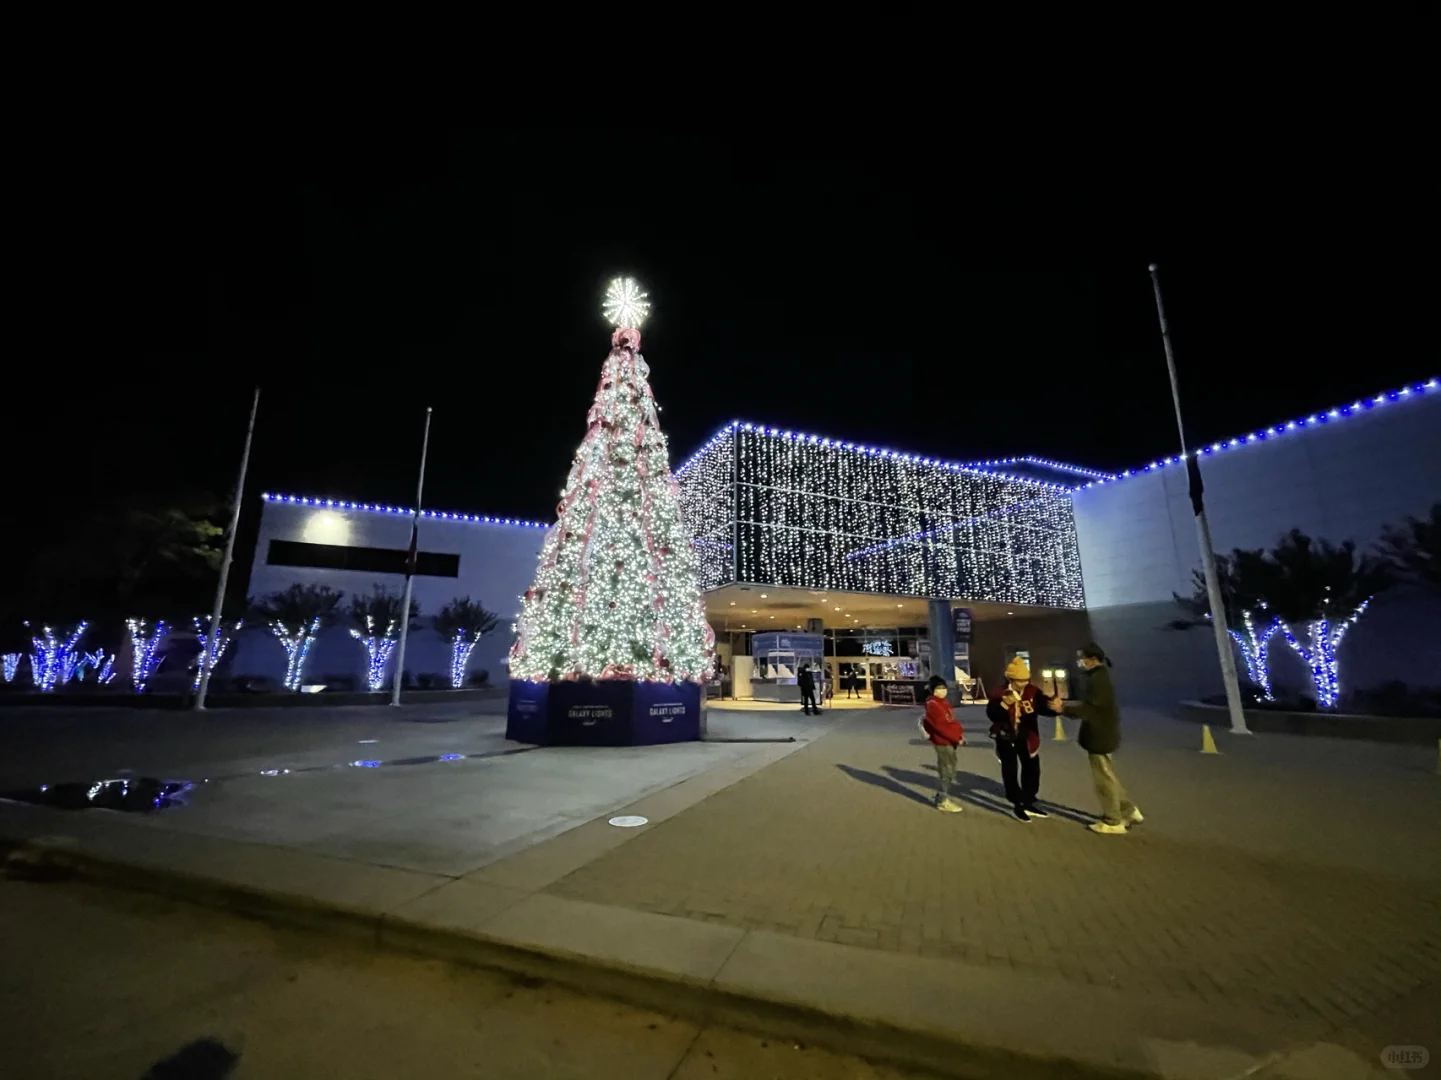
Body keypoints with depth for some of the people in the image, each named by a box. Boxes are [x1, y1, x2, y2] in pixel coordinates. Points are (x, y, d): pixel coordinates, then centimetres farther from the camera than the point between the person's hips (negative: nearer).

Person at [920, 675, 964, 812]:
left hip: (949, 741, 9)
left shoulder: (943, 702, 13)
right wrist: (956, 738, -17)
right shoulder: (932, 705, -17)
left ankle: (942, 796, 29)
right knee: (946, 771, -2)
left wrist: (960, 733, 2)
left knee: (947, 770, 16)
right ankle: (943, 801, 9)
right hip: (943, 742, -9)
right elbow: (941, 726, -20)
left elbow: (952, 720, 15)